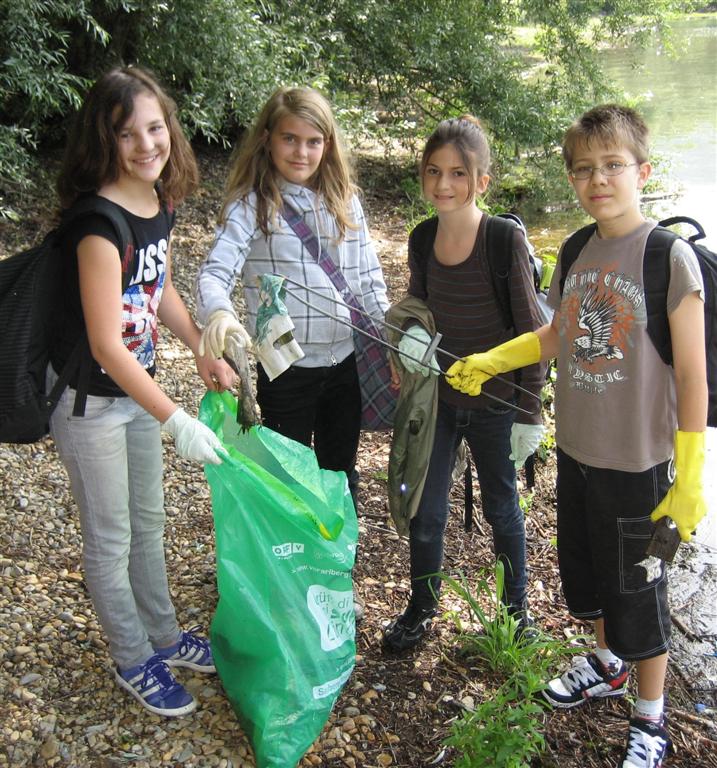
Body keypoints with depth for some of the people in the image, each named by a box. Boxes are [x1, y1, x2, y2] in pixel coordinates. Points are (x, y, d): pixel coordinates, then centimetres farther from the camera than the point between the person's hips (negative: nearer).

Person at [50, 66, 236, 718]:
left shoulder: (160, 201, -3)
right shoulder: (99, 224, -28)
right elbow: (106, 345, -29)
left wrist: (206, 353, 6)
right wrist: (176, 421, -27)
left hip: (137, 388, 8)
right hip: (89, 400, -8)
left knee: (149, 521, 22)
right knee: (110, 538, 11)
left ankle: (163, 634, 42)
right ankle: (134, 661, 31)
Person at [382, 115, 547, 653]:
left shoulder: (505, 239, -18)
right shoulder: (422, 239, -3)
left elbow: (530, 330, -13)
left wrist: (529, 411, -11)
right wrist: (413, 334, -9)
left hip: (494, 404, -4)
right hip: (438, 397, 4)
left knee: (502, 508, 16)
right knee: (425, 511, 12)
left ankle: (517, 604, 40)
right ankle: (422, 608, 35)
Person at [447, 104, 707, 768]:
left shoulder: (669, 256, -17)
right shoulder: (576, 252, 1)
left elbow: (692, 374, -14)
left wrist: (689, 479, -14)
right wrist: (488, 362, 7)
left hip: (638, 463, -6)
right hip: (575, 451, 6)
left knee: (638, 588, 10)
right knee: (586, 571, 23)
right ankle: (607, 663, 51)